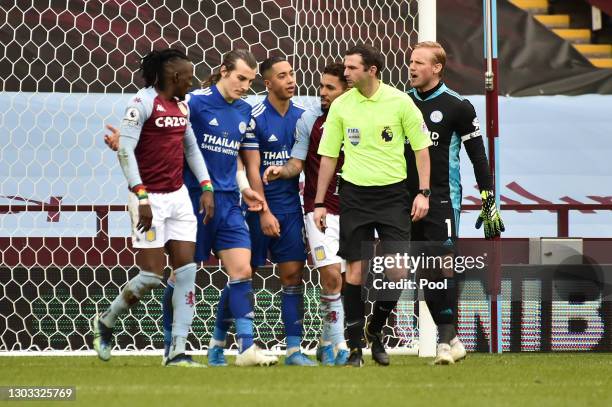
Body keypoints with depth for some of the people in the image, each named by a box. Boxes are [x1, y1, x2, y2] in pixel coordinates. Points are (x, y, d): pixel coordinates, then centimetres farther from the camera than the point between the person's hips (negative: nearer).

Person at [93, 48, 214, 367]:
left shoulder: (181, 107, 13)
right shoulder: (143, 102, -11)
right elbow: (125, 150, -16)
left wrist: (206, 188, 11)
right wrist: (141, 197, -22)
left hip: (178, 197, 8)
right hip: (151, 199, -7)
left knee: (187, 270, -1)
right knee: (152, 275, -7)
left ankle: (177, 352, 0)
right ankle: (105, 323, 18)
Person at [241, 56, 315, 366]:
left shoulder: (301, 117, 8)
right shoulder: (255, 118, -8)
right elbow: (253, 169, -10)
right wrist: (264, 213, -14)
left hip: (291, 207, 5)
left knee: (293, 274, -1)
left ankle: (294, 349, -2)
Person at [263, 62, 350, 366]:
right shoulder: (310, 121, 3)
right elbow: (297, 163, 4)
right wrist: (281, 170, -17)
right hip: (320, 209, -2)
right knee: (331, 275, -15)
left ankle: (328, 343, 17)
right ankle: (337, 345, -7)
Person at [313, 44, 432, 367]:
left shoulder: (399, 102, -3)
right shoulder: (340, 106, 2)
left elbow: (421, 147, 4)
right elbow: (328, 156, 9)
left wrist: (423, 192, -4)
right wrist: (319, 203, 6)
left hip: (393, 194, -1)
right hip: (354, 194, 1)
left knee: (398, 270, -7)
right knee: (355, 269, -3)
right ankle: (355, 344, 4)